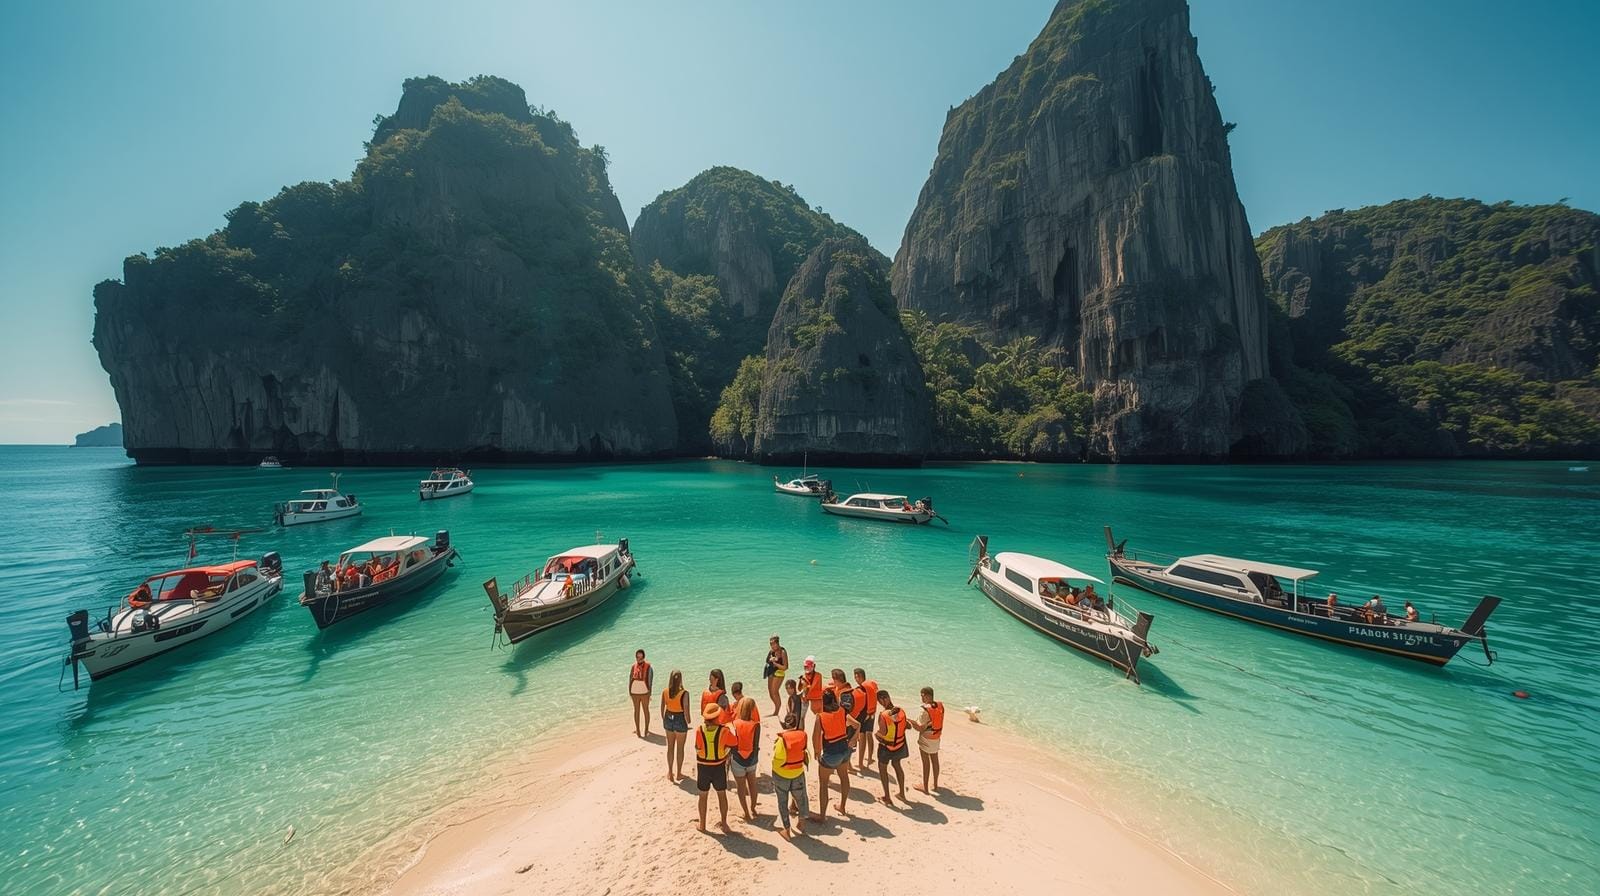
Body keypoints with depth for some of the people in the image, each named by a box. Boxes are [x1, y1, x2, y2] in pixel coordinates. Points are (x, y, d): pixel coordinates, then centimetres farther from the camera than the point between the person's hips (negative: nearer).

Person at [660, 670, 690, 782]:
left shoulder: (665, 692, -10)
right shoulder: (684, 693, -23)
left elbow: (662, 708, 0)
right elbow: (686, 711, -20)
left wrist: (663, 720, 15)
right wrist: (688, 722, -2)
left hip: (668, 719, 4)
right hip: (680, 720, -4)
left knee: (670, 747, 20)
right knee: (680, 748, 15)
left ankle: (670, 772, 30)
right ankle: (678, 774, 26)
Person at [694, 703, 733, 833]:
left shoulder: (699, 730, -17)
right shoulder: (724, 731, -19)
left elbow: (697, 748, -9)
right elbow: (735, 745, -8)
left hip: (703, 767, 0)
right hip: (719, 766, 0)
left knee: (703, 796, 19)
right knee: (722, 795, 19)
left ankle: (702, 825, 31)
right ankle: (724, 824, 30)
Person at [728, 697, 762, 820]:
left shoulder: (734, 724, -17)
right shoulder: (756, 725, -17)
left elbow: (731, 744, -12)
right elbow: (756, 745, -10)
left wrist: (728, 760, 1)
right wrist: (755, 758, 8)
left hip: (737, 759, -1)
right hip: (751, 759, 1)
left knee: (741, 787, 17)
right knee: (752, 784, 25)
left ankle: (746, 813, 25)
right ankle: (753, 809, 38)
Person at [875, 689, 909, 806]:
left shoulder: (883, 715, -28)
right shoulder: (901, 711, -13)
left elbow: (882, 733, -25)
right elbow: (905, 727, -1)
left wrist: (876, 733, -5)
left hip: (886, 746, -5)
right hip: (900, 744, 5)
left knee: (882, 768, 17)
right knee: (897, 765, 27)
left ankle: (887, 798, 22)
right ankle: (902, 794, 36)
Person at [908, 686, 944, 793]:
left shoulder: (925, 709, -28)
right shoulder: (940, 705, -8)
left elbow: (921, 728, -24)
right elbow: (937, 720, 5)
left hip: (926, 739, -6)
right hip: (936, 737, 6)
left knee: (926, 762, 8)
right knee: (935, 760, 20)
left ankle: (925, 787, 20)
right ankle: (935, 785, 34)